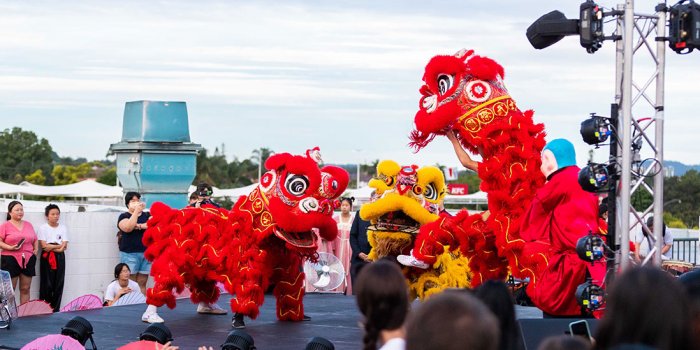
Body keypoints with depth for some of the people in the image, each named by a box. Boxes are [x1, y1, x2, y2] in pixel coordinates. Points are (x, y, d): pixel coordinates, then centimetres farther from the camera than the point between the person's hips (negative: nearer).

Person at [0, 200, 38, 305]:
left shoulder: (28, 225, 15)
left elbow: (35, 240, 24)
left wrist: (36, 250, 8)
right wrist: (10, 248, -18)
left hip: (28, 260, 4)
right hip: (10, 260, -4)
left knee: (25, 289, 6)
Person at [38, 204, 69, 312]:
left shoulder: (63, 228, 7)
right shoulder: (43, 228, -1)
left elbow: (64, 247, -1)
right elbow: (44, 245, -10)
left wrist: (51, 247, -11)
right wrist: (59, 246, -6)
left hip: (59, 258, 3)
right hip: (47, 258, -3)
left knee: (58, 284, 2)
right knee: (47, 284, -4)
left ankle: (55, 310, 7)